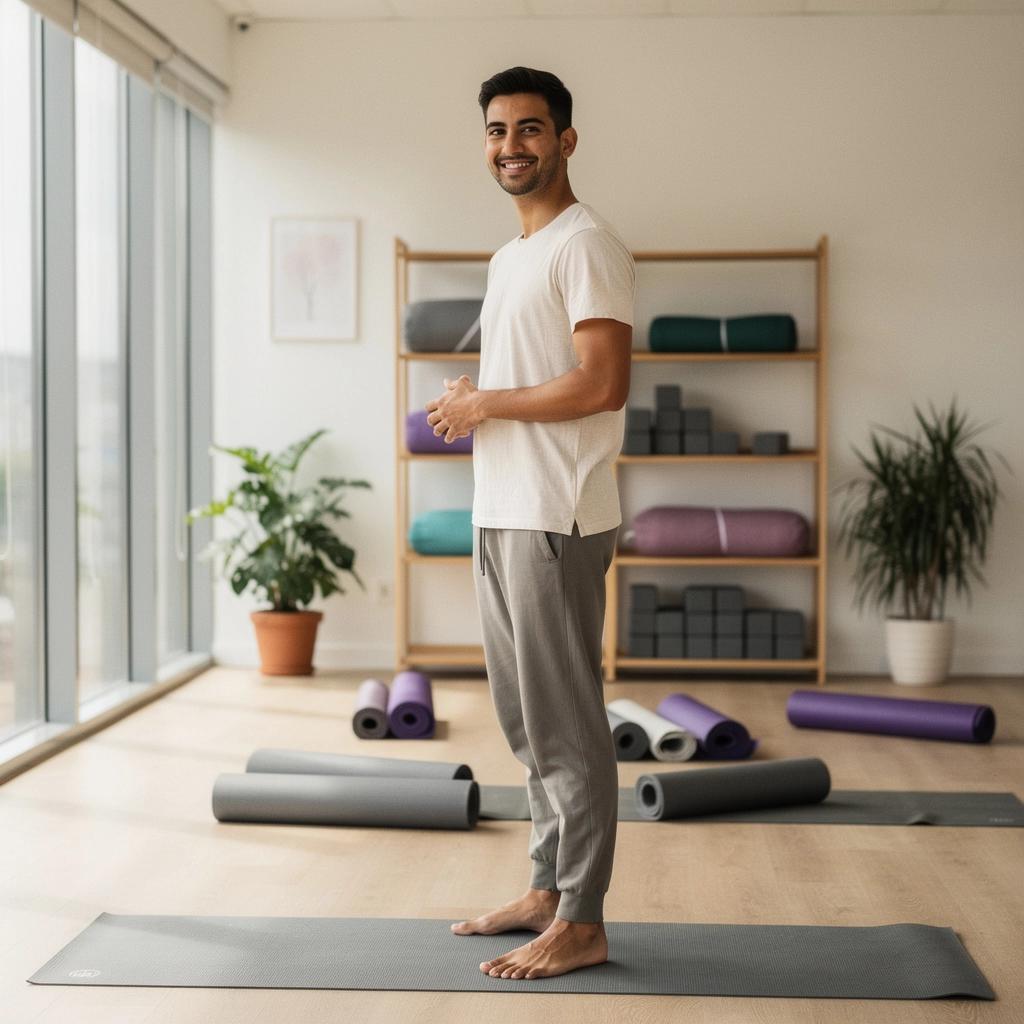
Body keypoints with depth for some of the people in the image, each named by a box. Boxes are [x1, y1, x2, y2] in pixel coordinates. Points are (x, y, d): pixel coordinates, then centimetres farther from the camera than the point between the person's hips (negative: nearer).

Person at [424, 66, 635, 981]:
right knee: (527, 719, 16)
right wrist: (468, 400, 7)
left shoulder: (585, 245, -11)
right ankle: (548, 890, 27)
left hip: (554, 519, -10)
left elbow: (602, 384, -21)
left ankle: (581, 924, 2)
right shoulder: (510, 256, 20)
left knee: (565, 723, -5)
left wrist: (482, 405, -13)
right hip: (500, 514, 10)